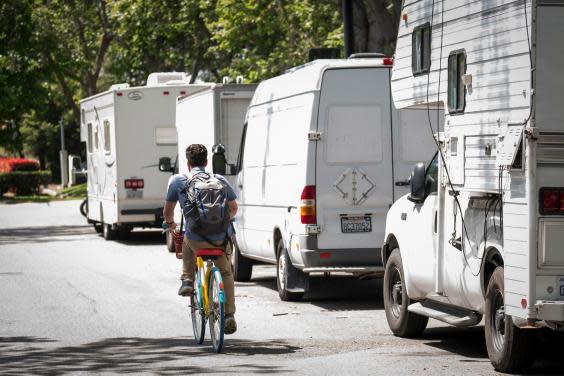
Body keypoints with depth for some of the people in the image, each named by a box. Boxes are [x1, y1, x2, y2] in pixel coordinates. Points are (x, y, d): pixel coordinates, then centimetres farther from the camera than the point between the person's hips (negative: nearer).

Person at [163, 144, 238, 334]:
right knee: (225, 273, 26)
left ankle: (187, 280, 25)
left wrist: (170, 223, 37)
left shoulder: (177, 181, 6)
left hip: (197, 240, -1)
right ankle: (229, 315, 17)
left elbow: (168, 210, 15)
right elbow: (233, 208, 19)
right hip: (222, 238, 1)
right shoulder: (220, 180, 11)